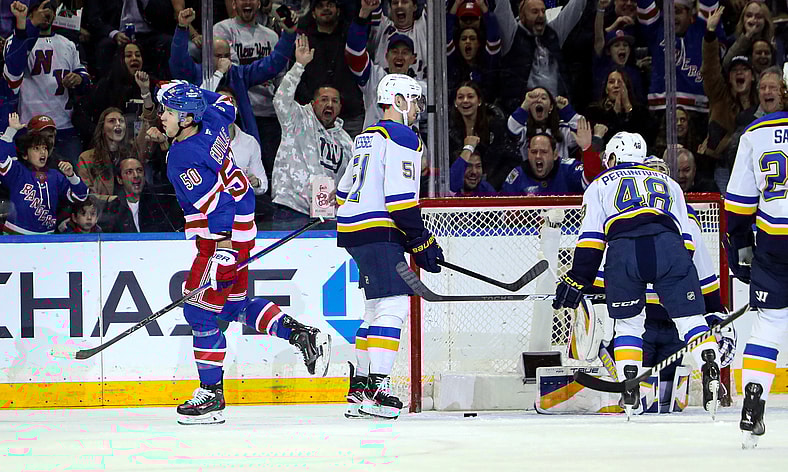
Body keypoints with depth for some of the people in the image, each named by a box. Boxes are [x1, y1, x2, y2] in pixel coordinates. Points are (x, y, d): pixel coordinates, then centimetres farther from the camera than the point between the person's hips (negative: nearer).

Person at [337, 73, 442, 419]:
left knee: (376, 310, 18)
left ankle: (359, 387, 22)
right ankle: (375, 390, -23)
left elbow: (344, 192, 25)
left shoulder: (366, 138, 21)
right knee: (394, 306, -13)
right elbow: (400, 199, -17)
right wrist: (421, 241, -12)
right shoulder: (403, 139, -9)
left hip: (353, 232, 10)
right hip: (378, 234, -10)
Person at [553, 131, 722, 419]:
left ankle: (628, 386, 3)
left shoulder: (601, 184, 28)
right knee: (690, 317, 1)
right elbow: (686, 236, 27)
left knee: (628, 323, 14)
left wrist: (578, 280, 16)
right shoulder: (668, 183, 35)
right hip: (668, 245, 1)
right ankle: (711, 370, -21)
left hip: (623, 249, -1)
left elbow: (590, 238, 16)